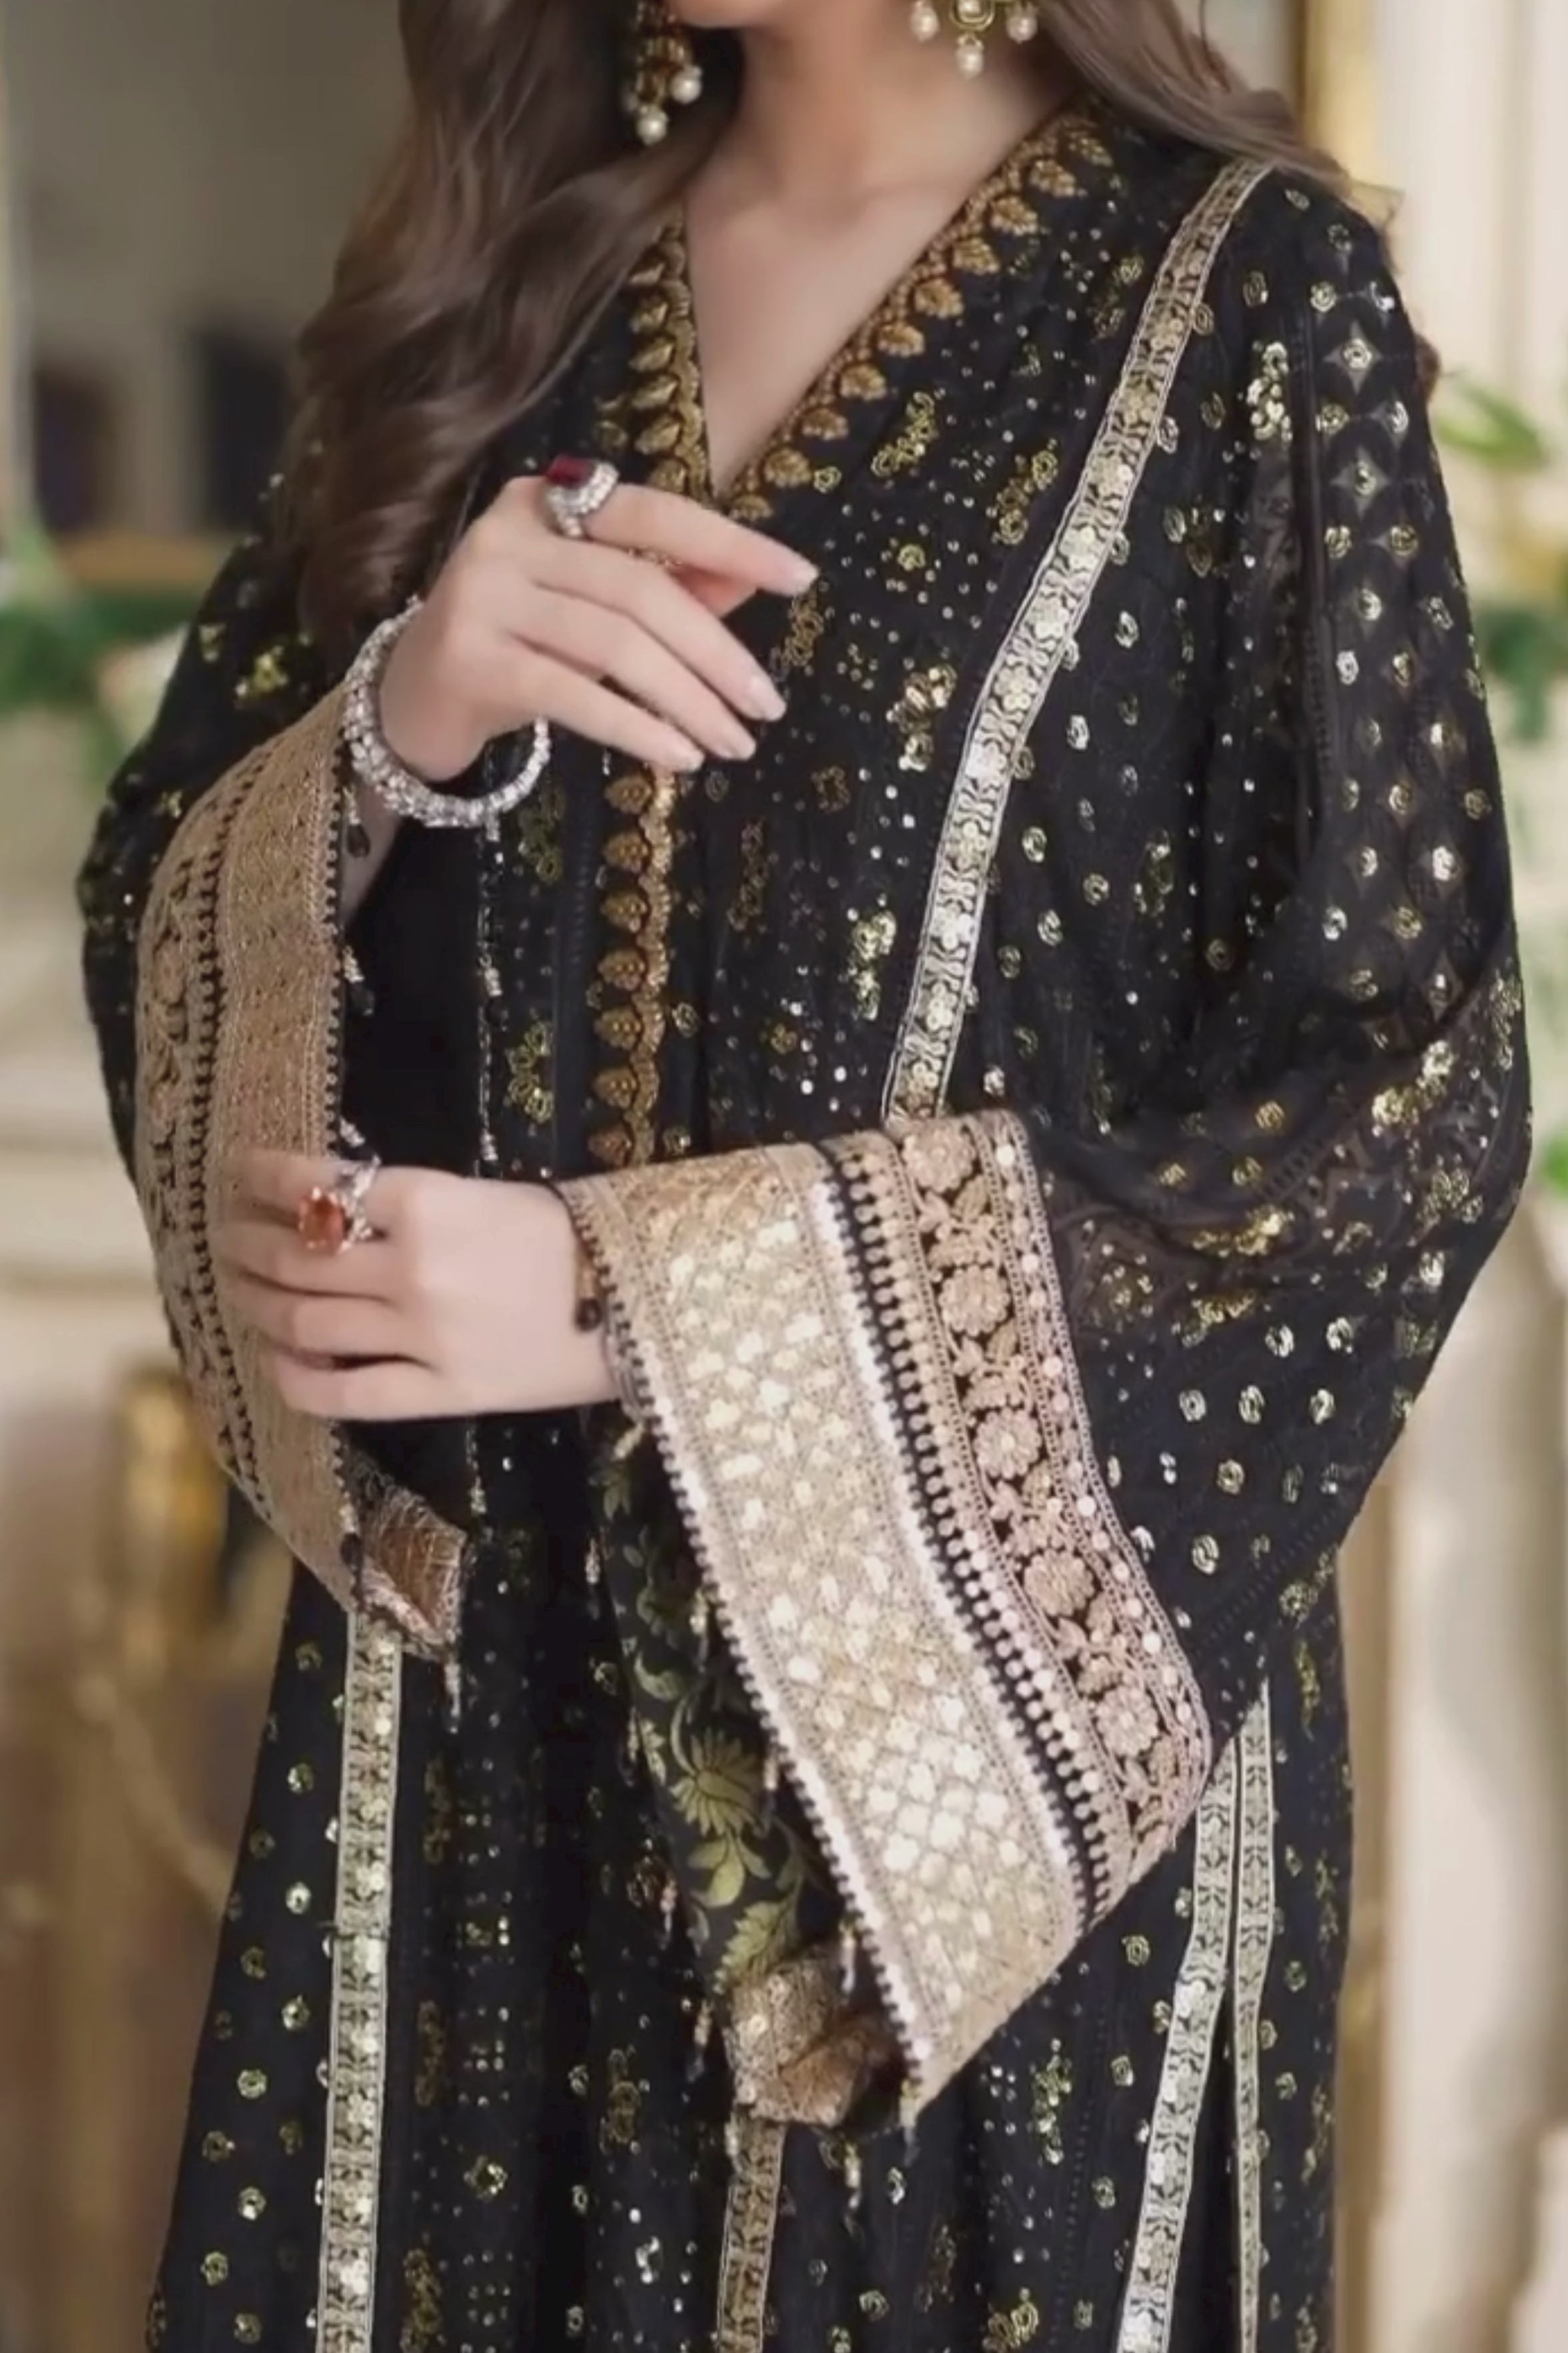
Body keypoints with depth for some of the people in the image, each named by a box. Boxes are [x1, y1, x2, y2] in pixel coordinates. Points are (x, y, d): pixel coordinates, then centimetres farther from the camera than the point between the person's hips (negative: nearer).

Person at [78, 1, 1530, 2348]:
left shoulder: (1237, 293, -8)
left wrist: (636, 1295, -17)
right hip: (480, 1658, 4)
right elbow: (165, 932, 5)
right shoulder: (489, 274, 6)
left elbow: (1394, 1103, -13)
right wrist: (400, 729, -17)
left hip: (987, 1687, -4)